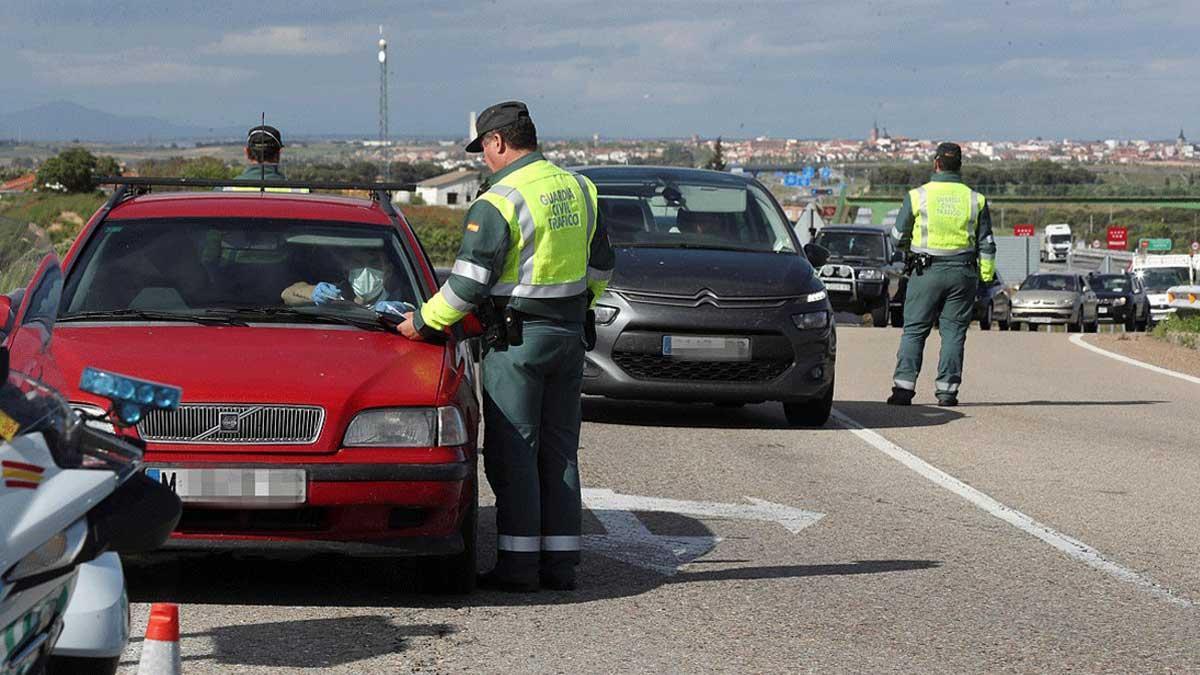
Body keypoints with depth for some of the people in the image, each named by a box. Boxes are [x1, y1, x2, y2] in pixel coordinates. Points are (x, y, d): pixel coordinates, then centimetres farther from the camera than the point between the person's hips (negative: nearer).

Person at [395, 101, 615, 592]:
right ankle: (560, 561, 12)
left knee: (513, 453, -1)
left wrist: (425, 322, -5)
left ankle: (518, 564, -2)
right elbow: (601, 266, 16)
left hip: (517, 339, -7)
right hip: (569, 335, 7)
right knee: (559, 450, 11)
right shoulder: (577, 189, 8)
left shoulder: (498, 202, -15)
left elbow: (468, 282, -17)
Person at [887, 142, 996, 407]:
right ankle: (947, 389, 0)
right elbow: (986, 244, 5)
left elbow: (898, 237, 6)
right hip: (963, 273, 2)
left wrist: (910, 248, 26)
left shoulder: (918, 196, -3)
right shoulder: (975, 199, 4)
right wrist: (987, 276, 12)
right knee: (954, 332, 5)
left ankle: (903, 386, -7)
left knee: (914, 330, 2)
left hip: (927, 273, -1)